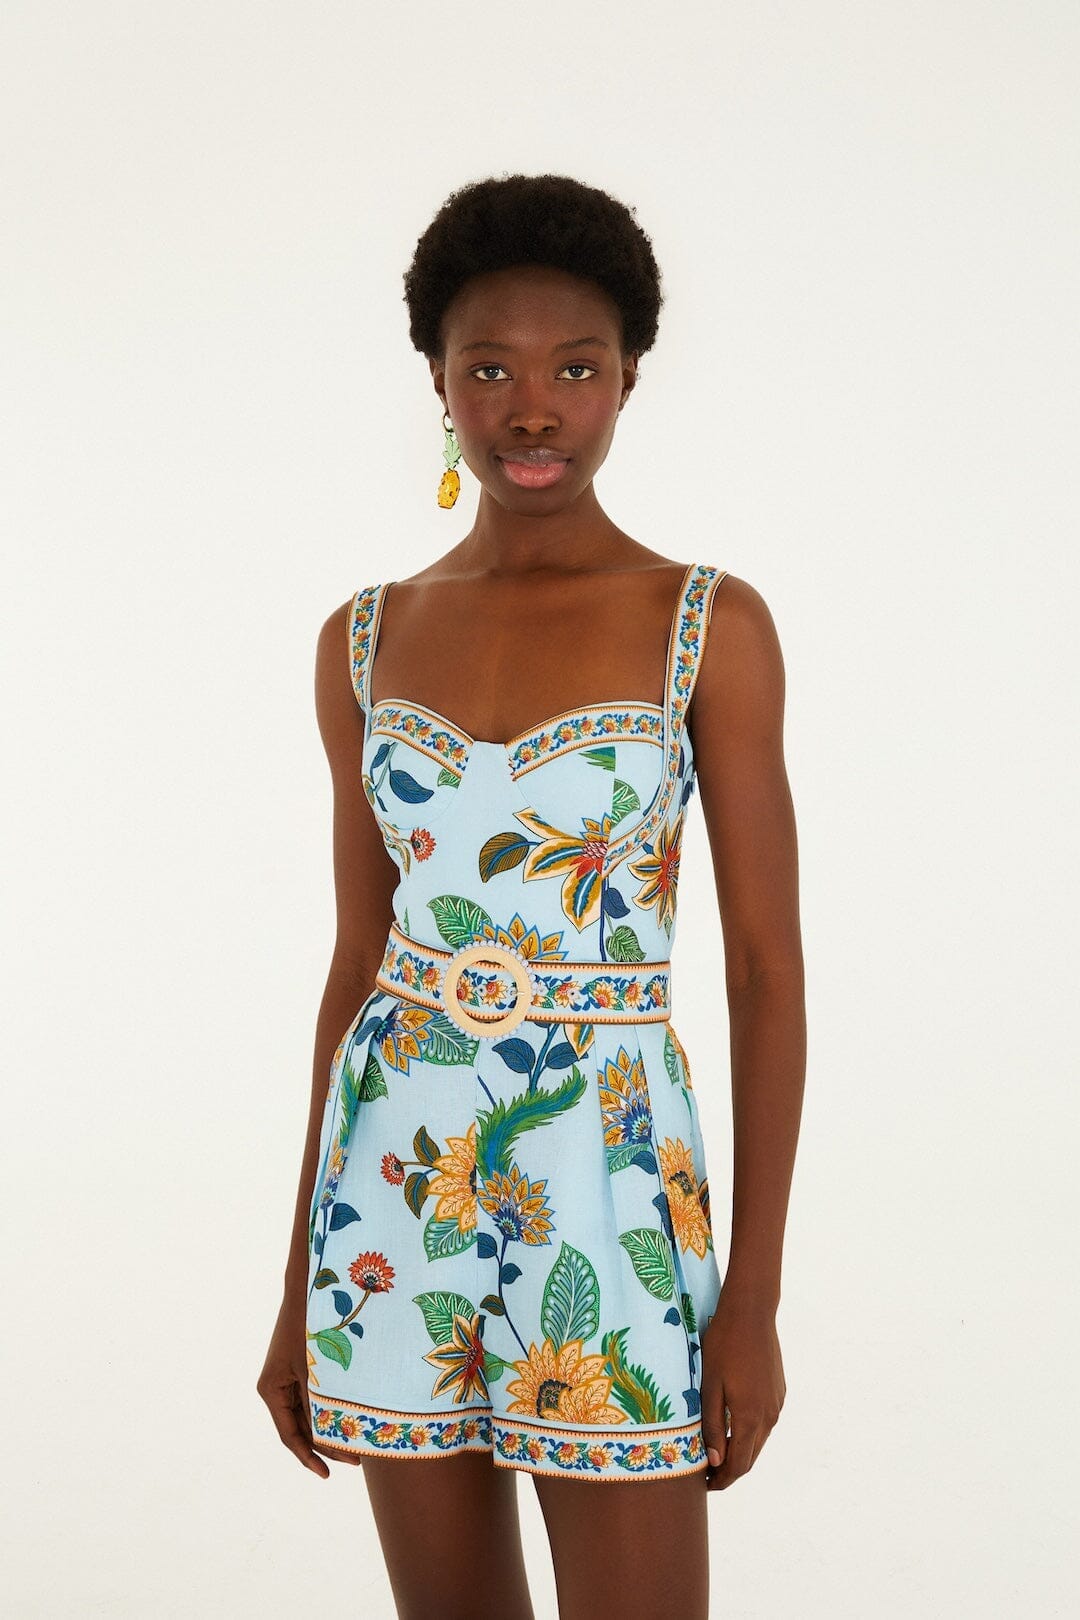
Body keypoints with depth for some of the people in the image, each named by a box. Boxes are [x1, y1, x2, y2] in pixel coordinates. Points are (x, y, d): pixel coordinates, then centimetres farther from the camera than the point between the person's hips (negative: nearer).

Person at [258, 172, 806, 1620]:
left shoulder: (709, 623, -5)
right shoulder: (367, 641, 5)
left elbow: (768, 966, -5)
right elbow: (361, 954, 9)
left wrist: (756, 1297, -9)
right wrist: (301, 1285, 10)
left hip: (608, 1183, -3)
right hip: (393, 1183, 4)